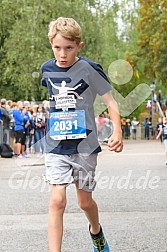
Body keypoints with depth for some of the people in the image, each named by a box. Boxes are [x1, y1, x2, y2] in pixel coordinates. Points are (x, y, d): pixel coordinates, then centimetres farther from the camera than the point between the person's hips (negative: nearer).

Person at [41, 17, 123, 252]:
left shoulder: (89, 69, -11)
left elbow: (110, 101, -6)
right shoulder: (47, 69, 2)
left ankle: (96, 232, 45)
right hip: (56, 146, 2)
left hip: (85, 145, -2)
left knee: (85, 201, 13)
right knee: (57, 200, -13)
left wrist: (117, 131, -20)